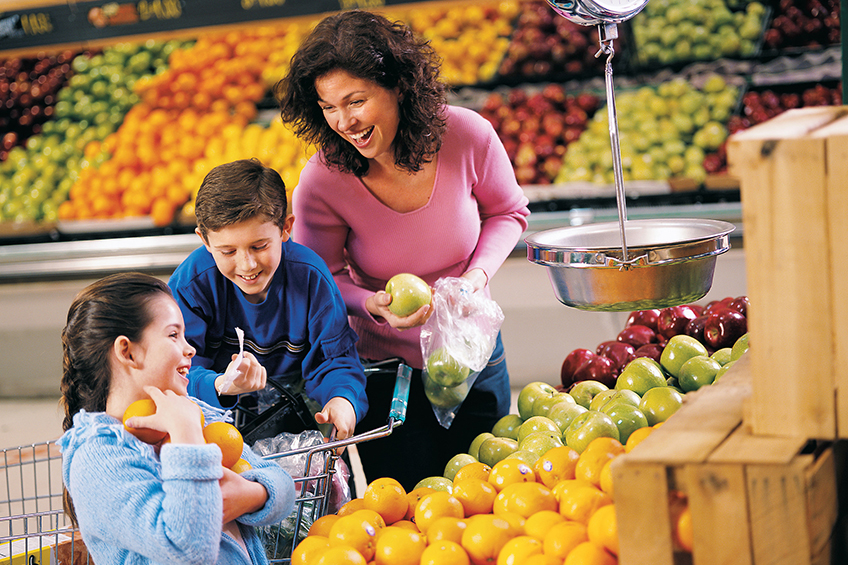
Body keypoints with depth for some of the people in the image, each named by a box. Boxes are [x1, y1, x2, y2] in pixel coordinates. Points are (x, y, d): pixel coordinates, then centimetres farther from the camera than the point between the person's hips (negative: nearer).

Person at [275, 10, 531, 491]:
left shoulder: (468, 136, -20)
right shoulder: (322, 184, -24)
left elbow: (507, 211, 1)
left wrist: (479, 273, -16)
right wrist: (373, 305, -26)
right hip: (385, 372, -2)